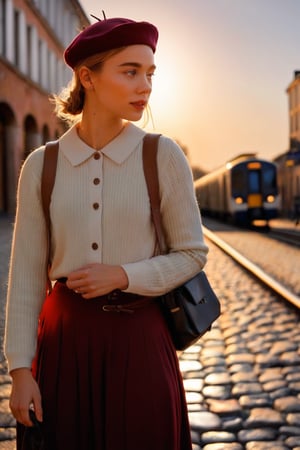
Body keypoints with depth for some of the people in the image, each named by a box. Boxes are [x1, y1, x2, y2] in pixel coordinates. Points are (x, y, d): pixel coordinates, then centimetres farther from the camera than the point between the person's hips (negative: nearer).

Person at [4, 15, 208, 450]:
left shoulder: (163, 156, -5)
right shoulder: (41, 166, -2)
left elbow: (193, 254, 1)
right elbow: (26, 272, -1)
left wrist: (123, 275, -14)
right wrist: (20, 370, -4)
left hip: (139, 337, -1)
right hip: (65, 336, 1)